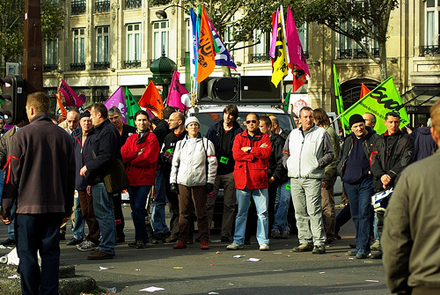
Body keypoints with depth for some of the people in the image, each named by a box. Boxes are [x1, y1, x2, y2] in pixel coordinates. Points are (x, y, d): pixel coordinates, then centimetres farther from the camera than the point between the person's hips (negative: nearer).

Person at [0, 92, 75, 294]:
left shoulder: (22, 135, -7)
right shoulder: (63, 136, 6)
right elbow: (71, 174, 10)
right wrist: (68, 207, 17)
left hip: (28, 205, -4)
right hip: (56, 206, 4)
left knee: (27, 254, 3)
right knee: (50, 252, 8)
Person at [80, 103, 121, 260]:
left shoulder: (108, 131, -13)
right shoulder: (98, 131, 22)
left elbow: (106, 157, -23)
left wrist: (88, 167, -15)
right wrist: (90, 181, 23)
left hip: (103, 180, -11)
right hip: (98, 179, 11)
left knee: (104, 213, -9)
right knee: (103, 213, 13)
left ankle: (107, 249, -7)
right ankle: (106, 246, 19)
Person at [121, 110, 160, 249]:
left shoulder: (152, 138, -1)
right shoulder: (131, 139, 16)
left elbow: (148, 158, -11)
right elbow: (123, 154, 1)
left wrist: (130, 160, -3)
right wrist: (137, 154, -12)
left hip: (145, 178, -6)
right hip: (132, 178, 6)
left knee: (138, 208, -14)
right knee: (135, 209, 8)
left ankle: (141, 239, -7)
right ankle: (140, 239, 16)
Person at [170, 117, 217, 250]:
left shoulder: (206, 143, 8)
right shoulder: (180, 144, 16)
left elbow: (212, 163, 4)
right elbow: (175, 163, 15)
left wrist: (210, 182, -3)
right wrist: (173, 181, 7)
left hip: (199, 182, -2)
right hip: (183, 182, 2)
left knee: (201, 212, -3)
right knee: (184, 212, 1)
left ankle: (204, 240, 2)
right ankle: (182, 240, 6)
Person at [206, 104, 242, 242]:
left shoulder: (238, 132, 5)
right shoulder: (214, 129, 11)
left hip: (230, 173, -1)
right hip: (214, 171, 1)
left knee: (229, 205, 2)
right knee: (209, 202, -4)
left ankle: (225, 234, 7)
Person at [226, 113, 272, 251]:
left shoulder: (264, 137, 9)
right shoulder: (239, 137, 12)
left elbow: (267, 152, -9)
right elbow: (236, 155, -4)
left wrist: (249, 149, -7)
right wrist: (257, 153, -7)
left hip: (260, 180, -1)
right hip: (242, 180, 1)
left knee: (262, 212, -2)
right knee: (241, 212, 4)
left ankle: (263, 241, 3)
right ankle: (238, 241, 9)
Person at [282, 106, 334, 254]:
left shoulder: (321, 133, 5)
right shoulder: (293, 134, 18)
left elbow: (330, 153, 3)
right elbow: (285, 152, 25)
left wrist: (319, 163, -9)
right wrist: (287, 163, 7)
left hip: (312, 178, -5)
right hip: (295, 178, 5)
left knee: (314, 211, -11)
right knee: (300, 212, 6)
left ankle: (319, 242, -9)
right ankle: (305, 241, 14)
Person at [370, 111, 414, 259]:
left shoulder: (406, 140, 4)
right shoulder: (379, 141, 17)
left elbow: (405, 161, -5)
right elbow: (374, 161, 10)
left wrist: (390, 175, -13)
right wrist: (381, 175, -9)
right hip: (380, 185, 4)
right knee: (381, 218, 6)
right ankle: (383, 249, 12)